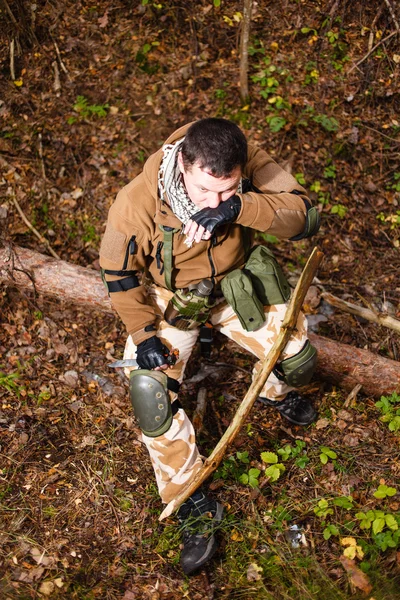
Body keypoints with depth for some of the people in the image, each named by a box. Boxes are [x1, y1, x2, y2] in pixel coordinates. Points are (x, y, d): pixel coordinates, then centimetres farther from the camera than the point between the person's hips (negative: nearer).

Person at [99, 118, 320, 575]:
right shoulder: (136, 203, -31)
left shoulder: (249, 163, -27)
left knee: (297, 358, -4)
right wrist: (143, 334, -17)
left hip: (239, 284, 2)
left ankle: (275, 391, 38)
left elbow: (304, 216, -33)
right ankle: (194, 507, 2)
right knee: (150, 394, -16)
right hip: (168, 298, -2)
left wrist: (239, 207, -49)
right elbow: (119, 272, -15)